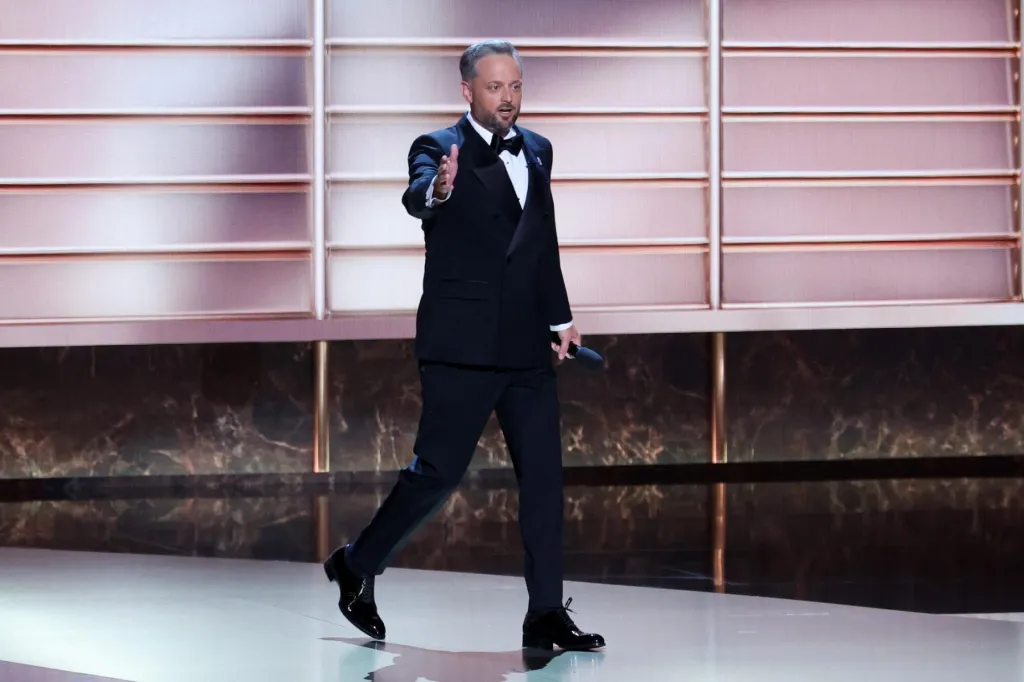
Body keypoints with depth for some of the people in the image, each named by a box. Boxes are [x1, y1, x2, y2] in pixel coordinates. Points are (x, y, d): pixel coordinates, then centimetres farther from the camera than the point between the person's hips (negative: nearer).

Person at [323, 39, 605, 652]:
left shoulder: (537, 151, 14)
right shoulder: (440, 148, -6)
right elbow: (417, 199, -29)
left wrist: (559, 318, 23)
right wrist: (439, 189, -52)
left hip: (526, 346, 6)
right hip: (461, 344, -6)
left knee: (544, 474, 1)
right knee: (439, 470, -4)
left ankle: (547, 615, 3)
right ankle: (357, 566, 17)